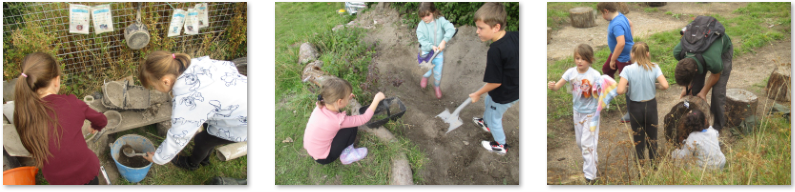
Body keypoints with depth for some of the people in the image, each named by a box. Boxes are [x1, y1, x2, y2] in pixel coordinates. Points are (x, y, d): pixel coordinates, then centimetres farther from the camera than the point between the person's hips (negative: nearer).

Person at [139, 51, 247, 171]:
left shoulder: (186, 101, -33)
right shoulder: (194, 64, -13)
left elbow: (178, 138, -20)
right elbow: (229, 66, 1)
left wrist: (157, 158, -2)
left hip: (242, 124, -7)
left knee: (202, 140, 17)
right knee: (208, 128, 28)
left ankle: (191, 164, 50)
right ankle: (204, 159, 57)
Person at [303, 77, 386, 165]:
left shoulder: (321, 106, -15)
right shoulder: (338, 120, -33)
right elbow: (364, 118, -21)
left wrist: (347, 98, 5)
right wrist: (376, 100, -12)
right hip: (323, 159, -7)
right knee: (352, 128, -10)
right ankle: (347, 156, 8)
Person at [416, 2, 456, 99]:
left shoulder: (440, 20, -15)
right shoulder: (421, 26, -13)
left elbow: (450, 29, -27)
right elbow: (422, 40, -16)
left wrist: (444, 41, -39)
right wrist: (432, 46, -33)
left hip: (439, 52, 1)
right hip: (427, 52, -1)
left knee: (438, 73, 9)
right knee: (428, 71, -7)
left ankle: (436, 86, 41)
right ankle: (425, 76, 32)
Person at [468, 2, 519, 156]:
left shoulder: (495, 51, -35)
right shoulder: (515, 36, -15)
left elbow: (495, 82, -27)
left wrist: (477, 94, -12)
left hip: (503, 96, -8)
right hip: (516, 89, 8)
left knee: (494, 117, 20)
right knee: (487, 103, 34)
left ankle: (500, 146, 42)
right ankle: (486, 124, 61)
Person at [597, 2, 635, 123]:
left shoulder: (617, 25, -33)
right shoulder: (620, 16, -2)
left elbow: (621, 43, -42)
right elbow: (630, 23, 19)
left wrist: (613, 60, -31)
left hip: (625, 57, -11)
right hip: (617, 54, 11)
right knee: (606, 69, 30)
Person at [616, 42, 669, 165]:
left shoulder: (628, 70, -16)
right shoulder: (654, 67, -11)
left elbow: (620, 91, -24)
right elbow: (665, 85, -19)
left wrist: (628, 88, -3)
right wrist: (655, 87, 1)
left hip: (635, 108, -1)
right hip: (651, 106, 1)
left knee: (639, 141, 13)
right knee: (652, 140, 16)